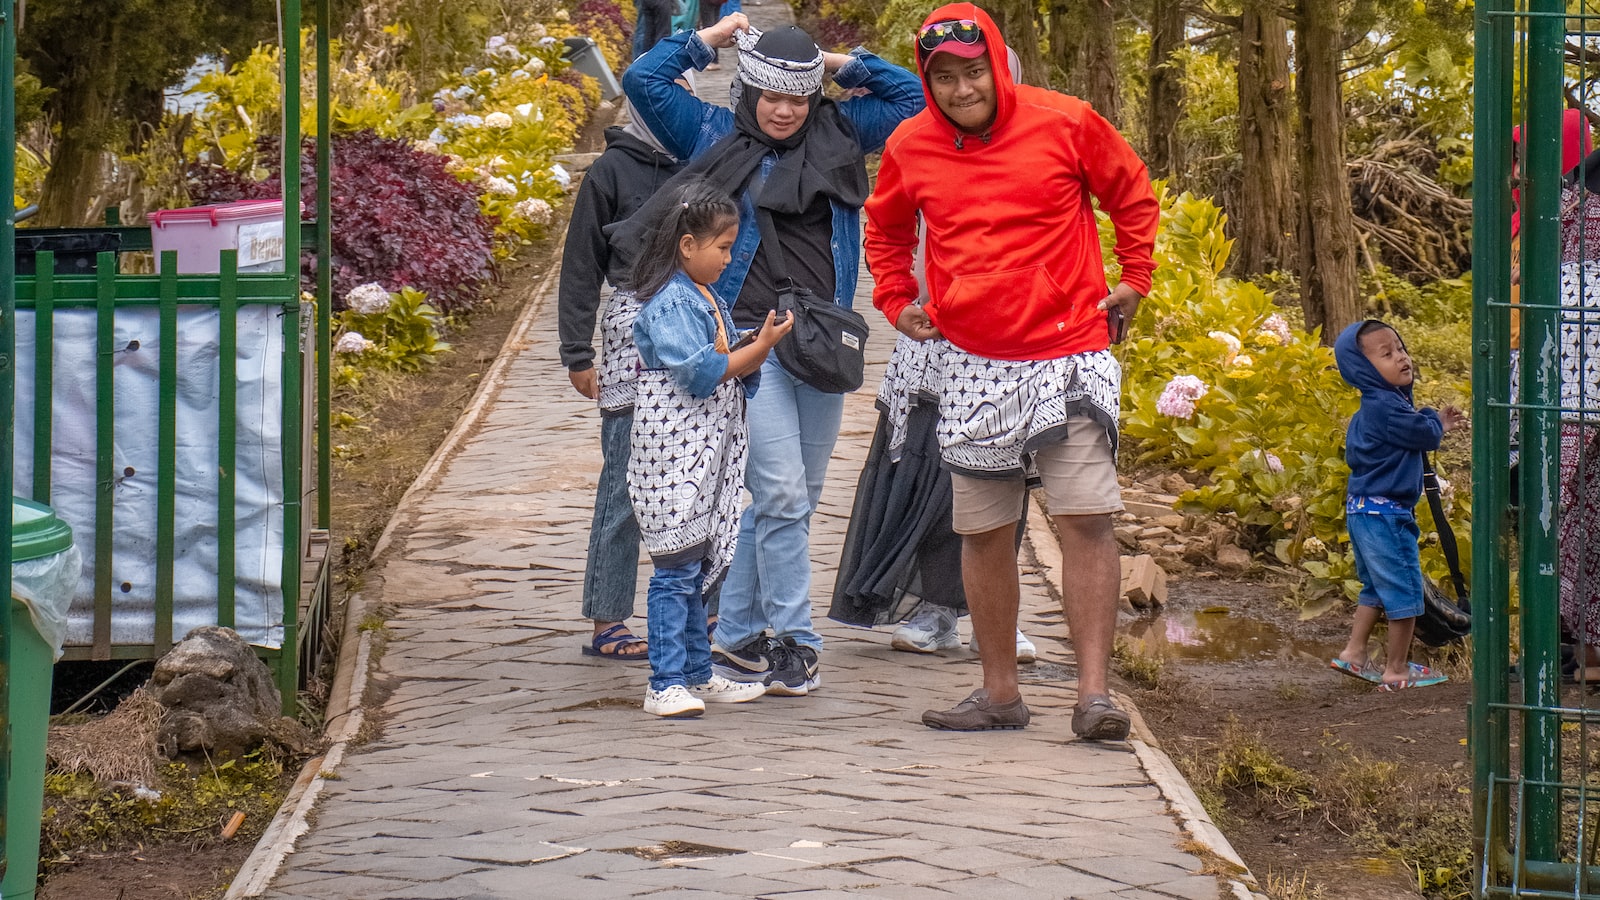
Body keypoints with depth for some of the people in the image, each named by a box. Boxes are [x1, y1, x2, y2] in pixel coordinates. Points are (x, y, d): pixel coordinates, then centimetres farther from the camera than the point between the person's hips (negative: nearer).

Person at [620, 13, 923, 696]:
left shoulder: (837, 135, 11)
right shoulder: (716, 138, 3)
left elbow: (910, 97, 16)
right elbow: (643, 81, -2)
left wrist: (840, 65, 9)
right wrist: (710, 37, 3)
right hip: (749, 342, -5)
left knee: (795, 498, 9)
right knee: (781, 493, -12)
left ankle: (736, 636, 19)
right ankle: (793, 640, -5)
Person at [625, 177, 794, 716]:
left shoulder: (707, 299, 16)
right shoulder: (669, 303, -14)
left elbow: (730, 369, 21)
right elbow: (700, 372, -21)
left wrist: (758, 348, 3)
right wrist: (760, 346, -16)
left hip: (708, 453, 10)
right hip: (675, 454, -10)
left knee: (700, 566, 14)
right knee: (677, 566, -9)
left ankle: (697, 674, 21)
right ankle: (666, 684, -8)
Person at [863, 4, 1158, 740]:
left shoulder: (1064, 124, -5)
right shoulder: (909, 149, 3)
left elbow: (1132, 194, 11)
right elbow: (883, 230, 23)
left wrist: (1133, 279, 7)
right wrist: (897, 301, 11)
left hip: (1068, 353, -3)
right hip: (971, 362, 3)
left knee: (1086, 519, -13)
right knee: (983, 531, 8)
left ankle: (1094, 693, -12)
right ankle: (999, 692, 20)